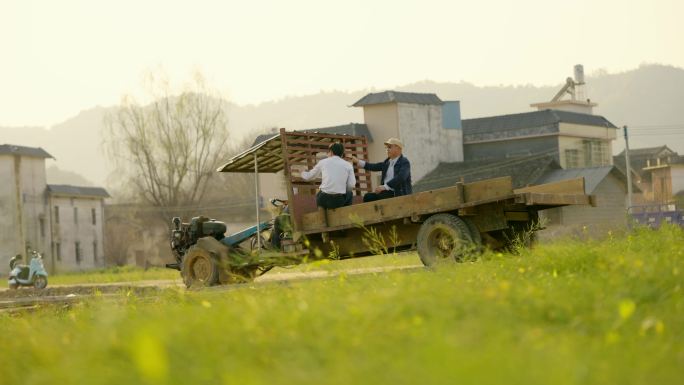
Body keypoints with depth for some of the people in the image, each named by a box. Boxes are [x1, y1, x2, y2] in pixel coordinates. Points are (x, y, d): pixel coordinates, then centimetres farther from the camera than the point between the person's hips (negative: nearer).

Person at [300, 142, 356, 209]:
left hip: (324, 200, 1)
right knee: (349, 194, 34)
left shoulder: (323, 162, 8)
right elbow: (351, 185, -1)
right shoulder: (348, 165, 5)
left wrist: (302, 173, 46)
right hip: (340, 201, -1)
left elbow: (308, 176, 21)